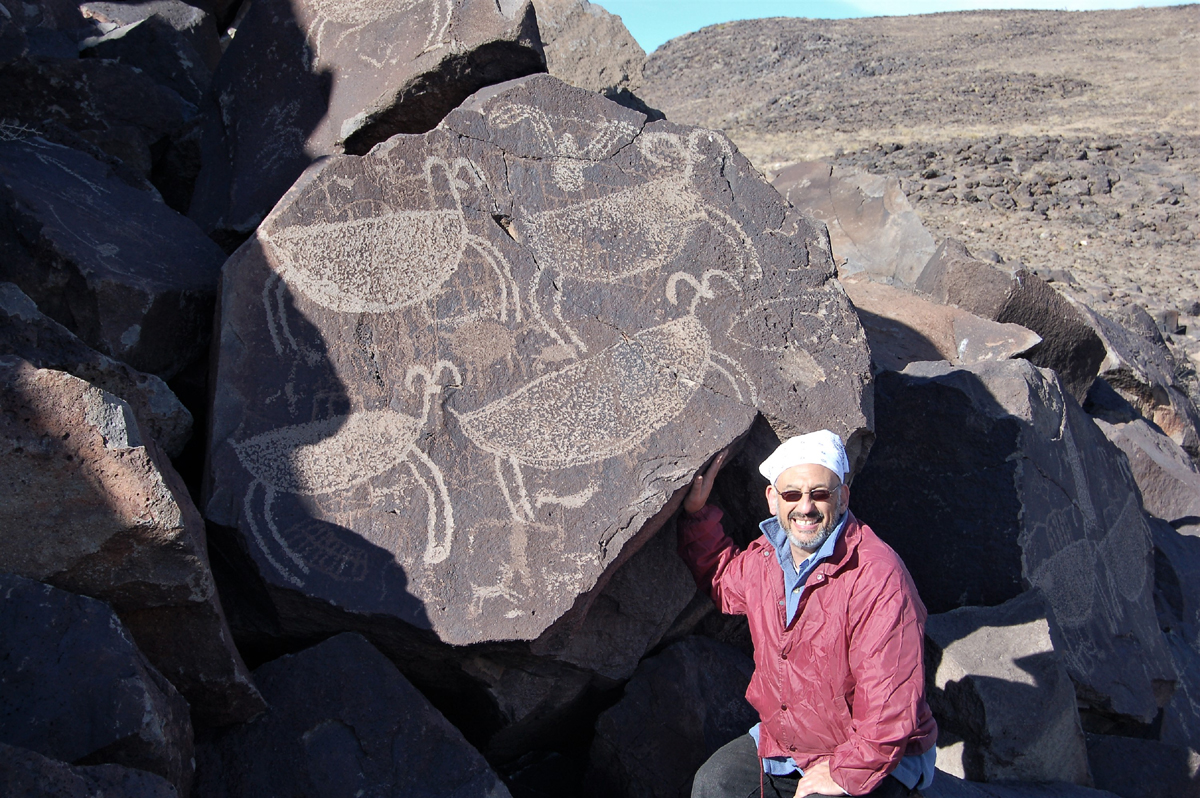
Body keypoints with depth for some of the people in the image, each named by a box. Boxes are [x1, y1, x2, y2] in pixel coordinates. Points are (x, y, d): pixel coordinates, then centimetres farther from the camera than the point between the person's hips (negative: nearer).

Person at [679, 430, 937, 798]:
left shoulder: (878, 577, -26)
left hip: (876, 761, -6)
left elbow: (892, 702, -26)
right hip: (782, 743, 6)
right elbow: (720, 578, 20)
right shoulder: (764, 558, -3)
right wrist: (696, 510, 7)